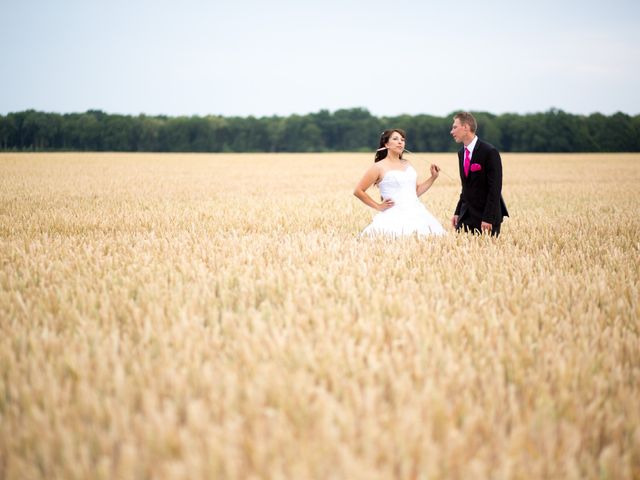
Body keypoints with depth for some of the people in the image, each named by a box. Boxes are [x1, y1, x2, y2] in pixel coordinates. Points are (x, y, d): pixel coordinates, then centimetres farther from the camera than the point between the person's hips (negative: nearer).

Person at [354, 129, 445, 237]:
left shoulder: (407, 164, 18)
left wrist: (433, 177, 12)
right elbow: (358, 191, 1)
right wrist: (378, 206, 1)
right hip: (395, 216, -5)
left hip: (416, 213, 5)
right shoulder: (379, 167, 0)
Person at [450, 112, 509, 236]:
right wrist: (457, 212, 10)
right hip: (466, 216, 7)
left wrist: (488, 218, -21)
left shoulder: (489, 152, -13)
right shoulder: (461, 153, 12)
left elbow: (495, 188, -16)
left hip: (485, 217, -6)